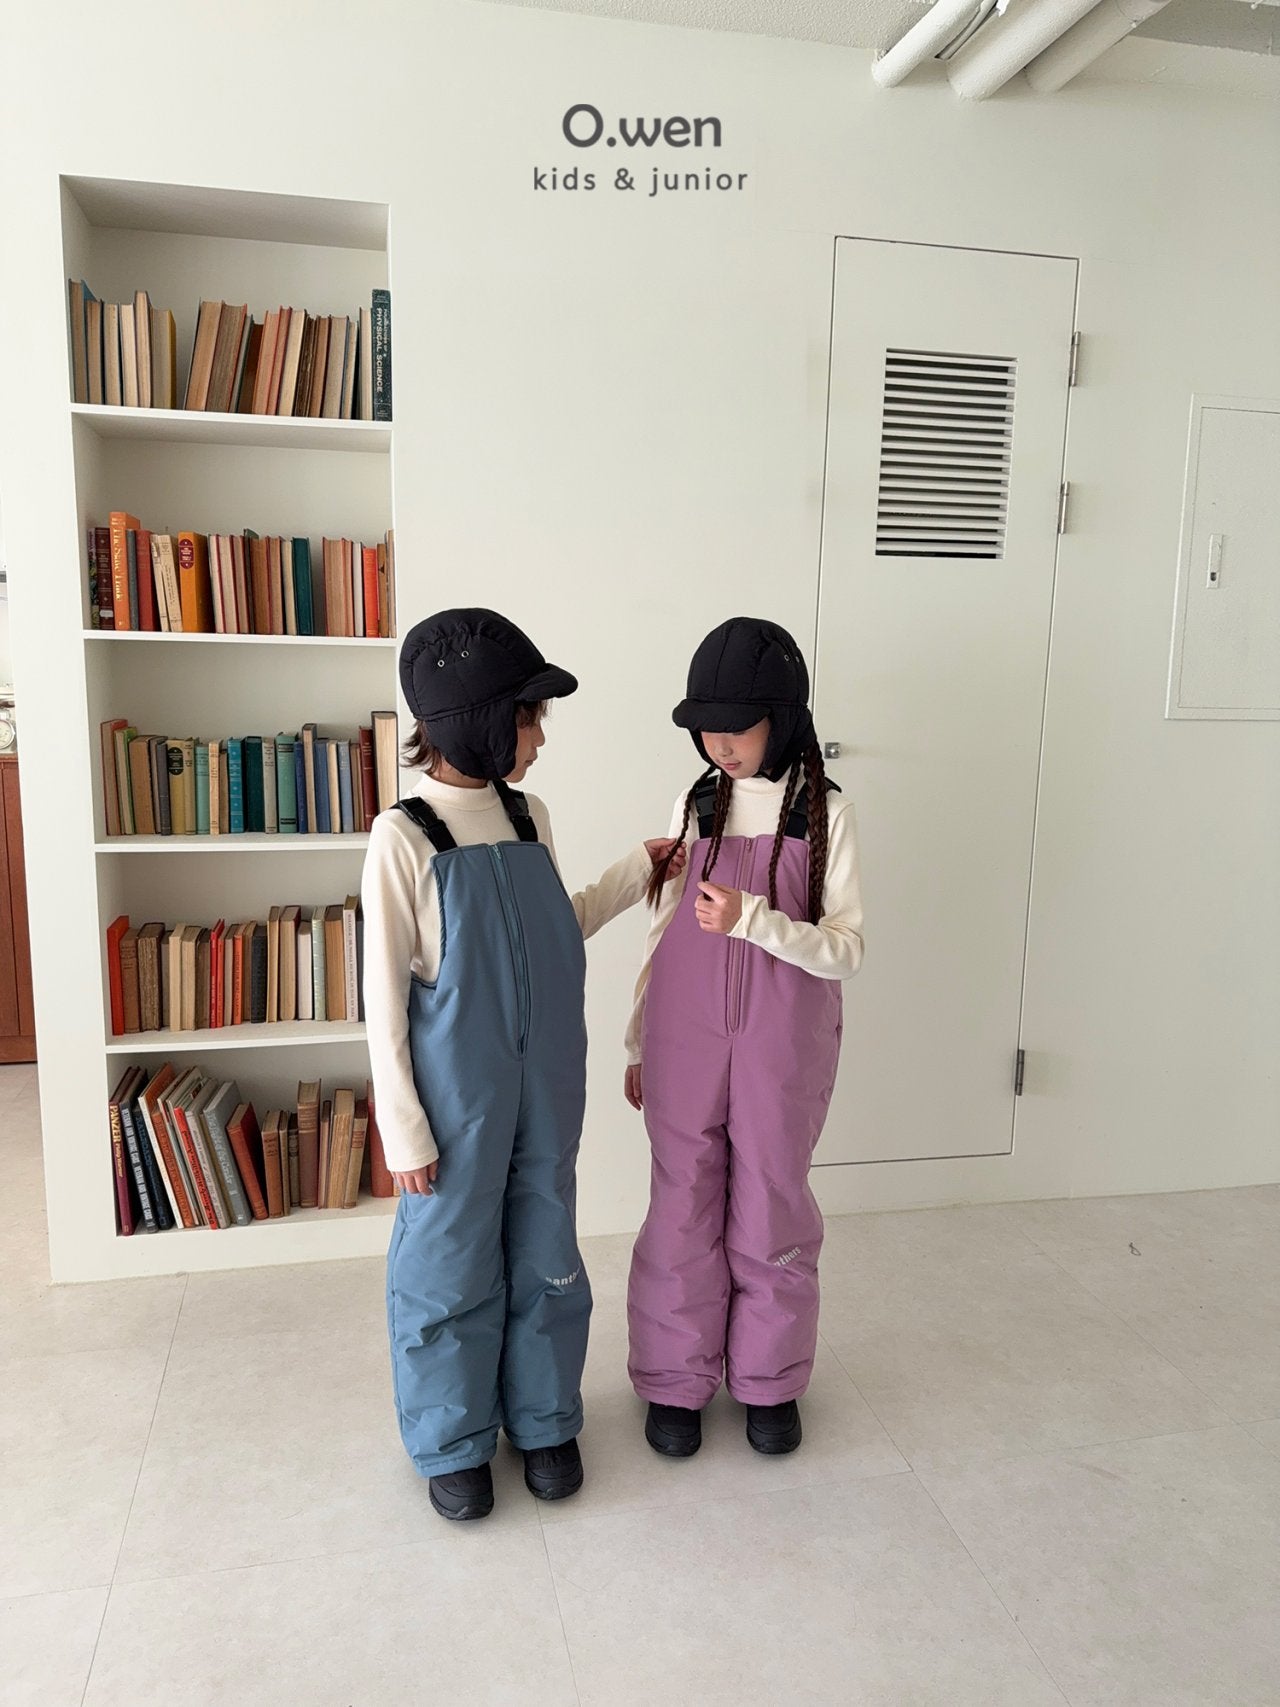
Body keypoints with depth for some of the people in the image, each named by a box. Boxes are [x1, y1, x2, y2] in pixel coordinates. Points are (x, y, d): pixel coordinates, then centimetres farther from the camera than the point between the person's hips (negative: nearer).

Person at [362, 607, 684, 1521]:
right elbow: (384, 993, -12)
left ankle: (544, 1420, 40)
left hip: (545, 1087, 5)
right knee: (451, 1266, 12)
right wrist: (405, 1128, -11)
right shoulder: (404, 837, -15)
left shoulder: (528, 814, 2)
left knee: (545, 1256, 18)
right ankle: (454, 1442, 35)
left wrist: (635, 872, 12)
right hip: (460, 1099, -5)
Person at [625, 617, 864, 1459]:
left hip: (781, 1045, -2)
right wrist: (638, 1044, 10)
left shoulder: (825, 814, -6)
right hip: (686, 1040, 2)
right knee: (684, 1207, 10)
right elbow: (665, 932, 8)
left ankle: (770, 1380, 32)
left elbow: (845, 949, -12)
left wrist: (751, 918, -28)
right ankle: (677, 1380, 29)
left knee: (771, 1206, 11)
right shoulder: (695, 807, 3)